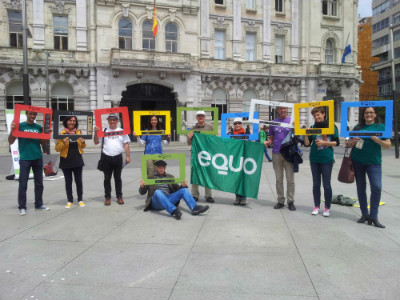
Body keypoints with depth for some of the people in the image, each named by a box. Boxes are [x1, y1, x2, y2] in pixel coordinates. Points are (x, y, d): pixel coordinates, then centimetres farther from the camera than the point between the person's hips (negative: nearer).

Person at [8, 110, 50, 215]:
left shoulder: (39, 127, 9)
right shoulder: (20, 126, 0)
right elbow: (11, 142, -1)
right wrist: (12, 130, -16)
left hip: (38, 158, 4)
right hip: (25, 159, -4)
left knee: (39, 183, 9)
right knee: (23, 184, -1)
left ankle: (39, 204, 20)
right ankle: (22, 207, 8)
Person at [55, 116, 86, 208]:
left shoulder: (79, 132, 6)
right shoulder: (62, 133, -2)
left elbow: (83, 147, 15)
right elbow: (57, 149, -4)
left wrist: (83, 142, -7)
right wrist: (63, 143, -22)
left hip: (77, 160, 2)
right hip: (66, 161, -2)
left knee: (79, 181, 3)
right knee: (68, 181, 5)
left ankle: (80, 199, 14)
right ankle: (70, 200, 15)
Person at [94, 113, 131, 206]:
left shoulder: (122, 131, 5)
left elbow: (126, 144, 4)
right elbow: (96, 142, 7)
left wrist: (128, 156, -2)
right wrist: (96, 132, -7)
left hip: (118, 157, 0)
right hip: (107, 158, 1)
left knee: (118, 178, 9)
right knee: (107, 178, 6)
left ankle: (119, 196, 18)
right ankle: (107, 197, 14)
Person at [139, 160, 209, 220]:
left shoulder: (170, 177, 23)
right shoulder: (150, 177, 15)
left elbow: (177, 189, 19)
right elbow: (142, 192, 10)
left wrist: (183, 186, -4)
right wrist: (142, 187, -14)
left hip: (168, 199, 3)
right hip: (156, 203, -3)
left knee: (184, 190, -14)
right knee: (158, 191, -35)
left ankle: (194, 208, -34)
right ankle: (174, 211, -52)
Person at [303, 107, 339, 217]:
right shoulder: (312, 127, 6)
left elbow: (337, 142, 0)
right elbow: (307, 144, 3)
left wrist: (323, 143, -12)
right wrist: (306, 134, -12)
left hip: (327, 159, -3)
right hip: (314, 159, 3)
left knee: (326, 184, 2)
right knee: (316, 184, 9)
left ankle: (327, 208, 14)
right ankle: (316, 207, 20)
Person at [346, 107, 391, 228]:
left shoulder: (381, 127, 4)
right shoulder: (358, 127, 9)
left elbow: (388, 145, 1)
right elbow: (349, 144, 13)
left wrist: (378, 140, -17)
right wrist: (353, 141, -9)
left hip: (373, 162, -2)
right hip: (357, 162, 2)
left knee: (376, 187, -12)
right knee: (361, 188, 8)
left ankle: (373, 217, 1)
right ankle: (364, 214, 21)